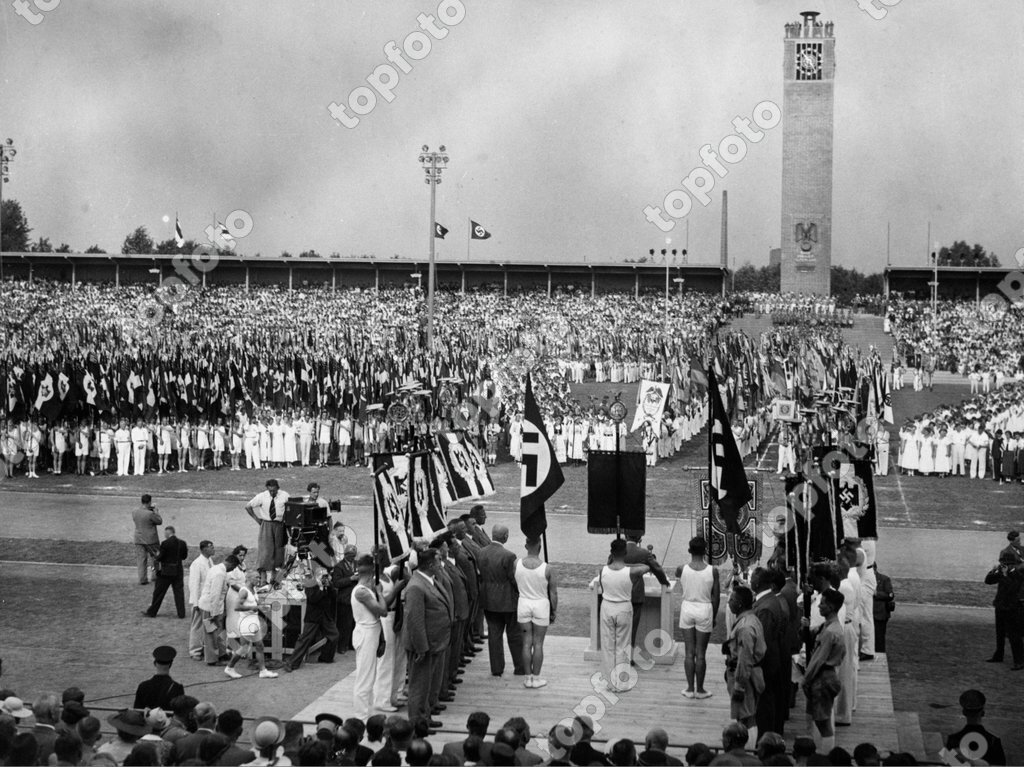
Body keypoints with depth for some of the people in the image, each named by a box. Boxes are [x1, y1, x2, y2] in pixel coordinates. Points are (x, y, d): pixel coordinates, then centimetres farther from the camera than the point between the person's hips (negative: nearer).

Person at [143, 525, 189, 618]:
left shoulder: (165, 543, -16)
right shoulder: (182, 543, 0)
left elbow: (160, 557, -15)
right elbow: (184, 556, 8)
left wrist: (157, 556, 6)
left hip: (166, 572, -5)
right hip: (179, 571, 5)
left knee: (159, 592, 7)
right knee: (179, 591, 9)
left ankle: (152, 612, 16)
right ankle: (181, 613, 8)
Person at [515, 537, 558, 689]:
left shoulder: (517, 564, -9)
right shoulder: (547, 569, -14)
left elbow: (513, 585, 1)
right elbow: (553, 593, -6)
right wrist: (553, 612, 7)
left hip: (523, 604, 2)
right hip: (541, 605, -2)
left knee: (526, 643, 9)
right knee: (538, 644, 6)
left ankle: (528, 677, 12)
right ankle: (536, 678, 11)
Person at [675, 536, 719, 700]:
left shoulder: (682, 569, -10)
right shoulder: (712, 571, -12)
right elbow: (716, 596, -5)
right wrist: (714, 616, 8)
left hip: (687, 608, 1)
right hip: (705, 609, -1)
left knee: (689, 652, 9)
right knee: (701, 653, 6)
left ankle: (690, 689, 13)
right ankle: (699, 689, 13)